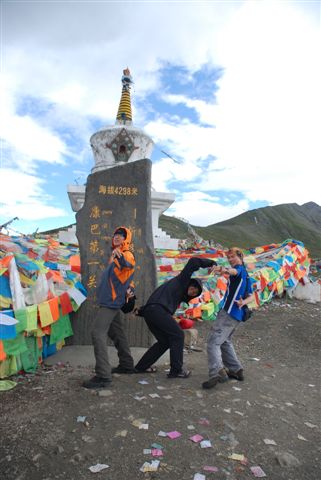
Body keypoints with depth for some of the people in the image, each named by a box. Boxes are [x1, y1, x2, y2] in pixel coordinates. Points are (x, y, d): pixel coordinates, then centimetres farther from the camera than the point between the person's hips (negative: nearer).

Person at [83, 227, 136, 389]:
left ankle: (103, 376, -14)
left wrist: (120, 257, -58)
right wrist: (129, 290, 9)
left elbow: (128, 265, -37)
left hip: (111, 302, -10)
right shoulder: (115, 257, 18)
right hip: (110, 301, 10)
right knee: (116, 333, 17)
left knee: (98, 333, -14)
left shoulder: (127, 255, -11)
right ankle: (127, 365, 29)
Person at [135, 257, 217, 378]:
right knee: (178, 335, -1)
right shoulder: (182, 280, 11)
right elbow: (193, 261, 1)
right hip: (157, 309, -9)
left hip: (149, 311, 10)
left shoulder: (180, 295, 33)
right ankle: (176, 370, 1)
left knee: (164, 341, 18)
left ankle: (141, 366, 23)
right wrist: (212, 263, 5)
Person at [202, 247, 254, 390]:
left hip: (228, 312, -10)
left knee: (213, 342, -14)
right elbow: (251, 296, 16)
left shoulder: (240, 268, -4)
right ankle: (236, 370, 29)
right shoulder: (246, 275, 23)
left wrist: (225, 270, -55)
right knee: (225, 342, 25)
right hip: (237, 315, 10)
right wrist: (243, 302, -7)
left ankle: (217, 373, -27)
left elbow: (234, 271, -31)